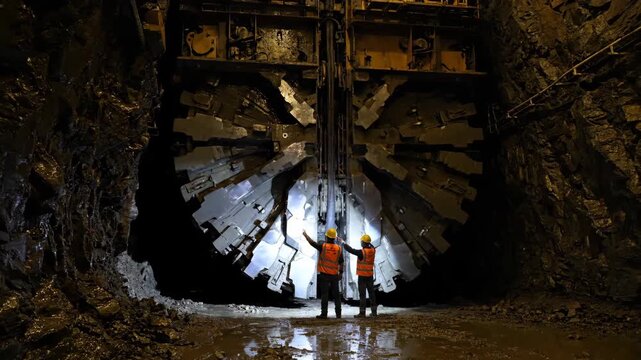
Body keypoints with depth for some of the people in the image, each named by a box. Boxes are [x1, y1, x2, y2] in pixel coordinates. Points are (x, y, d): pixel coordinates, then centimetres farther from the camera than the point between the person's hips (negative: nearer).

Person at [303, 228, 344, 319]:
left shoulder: (323, 246, -10)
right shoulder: (339, 249, -1)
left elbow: (312, 242, -2)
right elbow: (341, 263, 2)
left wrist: (305, 234, 13)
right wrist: (340, 273, 11)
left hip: (324, 275, -3)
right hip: (334, 275, 3)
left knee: (324, 294, 1)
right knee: (336, 294, 10)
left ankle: (324, 313, 1)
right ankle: (338, 313, 15)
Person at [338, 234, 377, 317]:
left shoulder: (362, 252, -19)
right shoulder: (373, 250, -1)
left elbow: (351, 250, -17)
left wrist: (342, 242, -8)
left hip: (362, 275, -6)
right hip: (370, 275, 6)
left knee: (362, 294, -2)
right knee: (371, 292, 12)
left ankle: (362, 312, -1)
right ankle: (374, 311, 16)